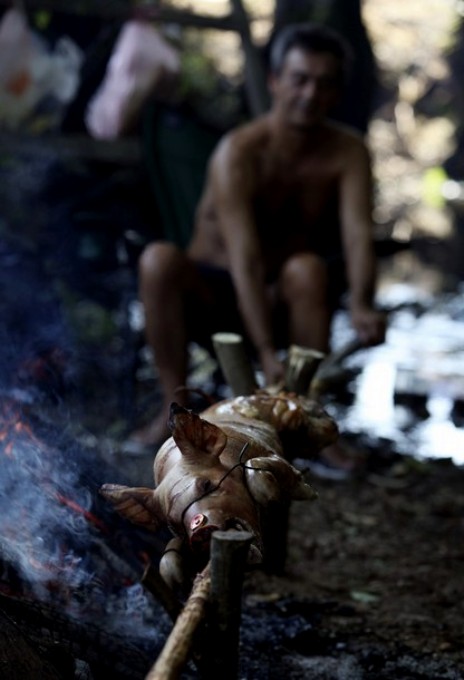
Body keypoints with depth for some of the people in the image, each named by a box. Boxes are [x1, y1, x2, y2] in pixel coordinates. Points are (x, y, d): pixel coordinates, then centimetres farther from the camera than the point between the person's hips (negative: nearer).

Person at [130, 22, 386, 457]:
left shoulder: (347, 152, -9)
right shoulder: (238, 153, -20)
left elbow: (358, 234, -24)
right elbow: (245, 260, -30)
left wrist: (361, 306, -46)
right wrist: (266, 353, -41)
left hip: (286, 302, 2)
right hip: (213, 294, -1)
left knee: (306, 269, -32)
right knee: (158, 260, -32)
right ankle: (175, 408, -24)